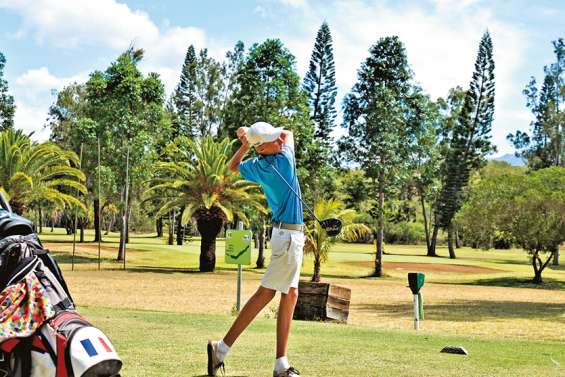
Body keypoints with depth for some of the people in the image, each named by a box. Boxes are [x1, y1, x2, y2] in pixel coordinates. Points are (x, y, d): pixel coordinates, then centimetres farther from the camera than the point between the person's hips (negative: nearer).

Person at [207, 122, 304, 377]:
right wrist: (254, 141, 10)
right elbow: (289, 133, 6)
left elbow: (232, 166, 25)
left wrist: (246, 143, 13)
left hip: (289, 234, 8)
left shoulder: (256, 166, 3)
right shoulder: (284, 160, -14)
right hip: (289, 234, -8)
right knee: (266, 292, -7)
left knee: (290, 294, 8)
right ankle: (222, 349, -6)